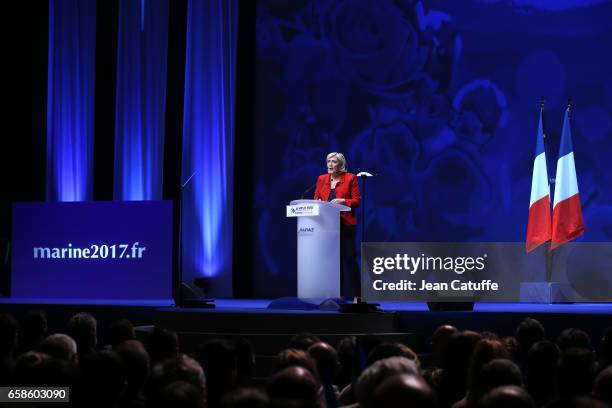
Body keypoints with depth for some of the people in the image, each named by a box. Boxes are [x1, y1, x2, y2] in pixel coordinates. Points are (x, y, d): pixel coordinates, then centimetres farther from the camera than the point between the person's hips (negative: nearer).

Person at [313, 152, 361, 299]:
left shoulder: (350, 178, 1)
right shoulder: (321, 179, 13)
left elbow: (356, 201, -2)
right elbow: (316, 199, 15)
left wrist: (343, 201, -18)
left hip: (345, 224, -4)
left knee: (347, 258, -5)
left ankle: (352, 292, 0)